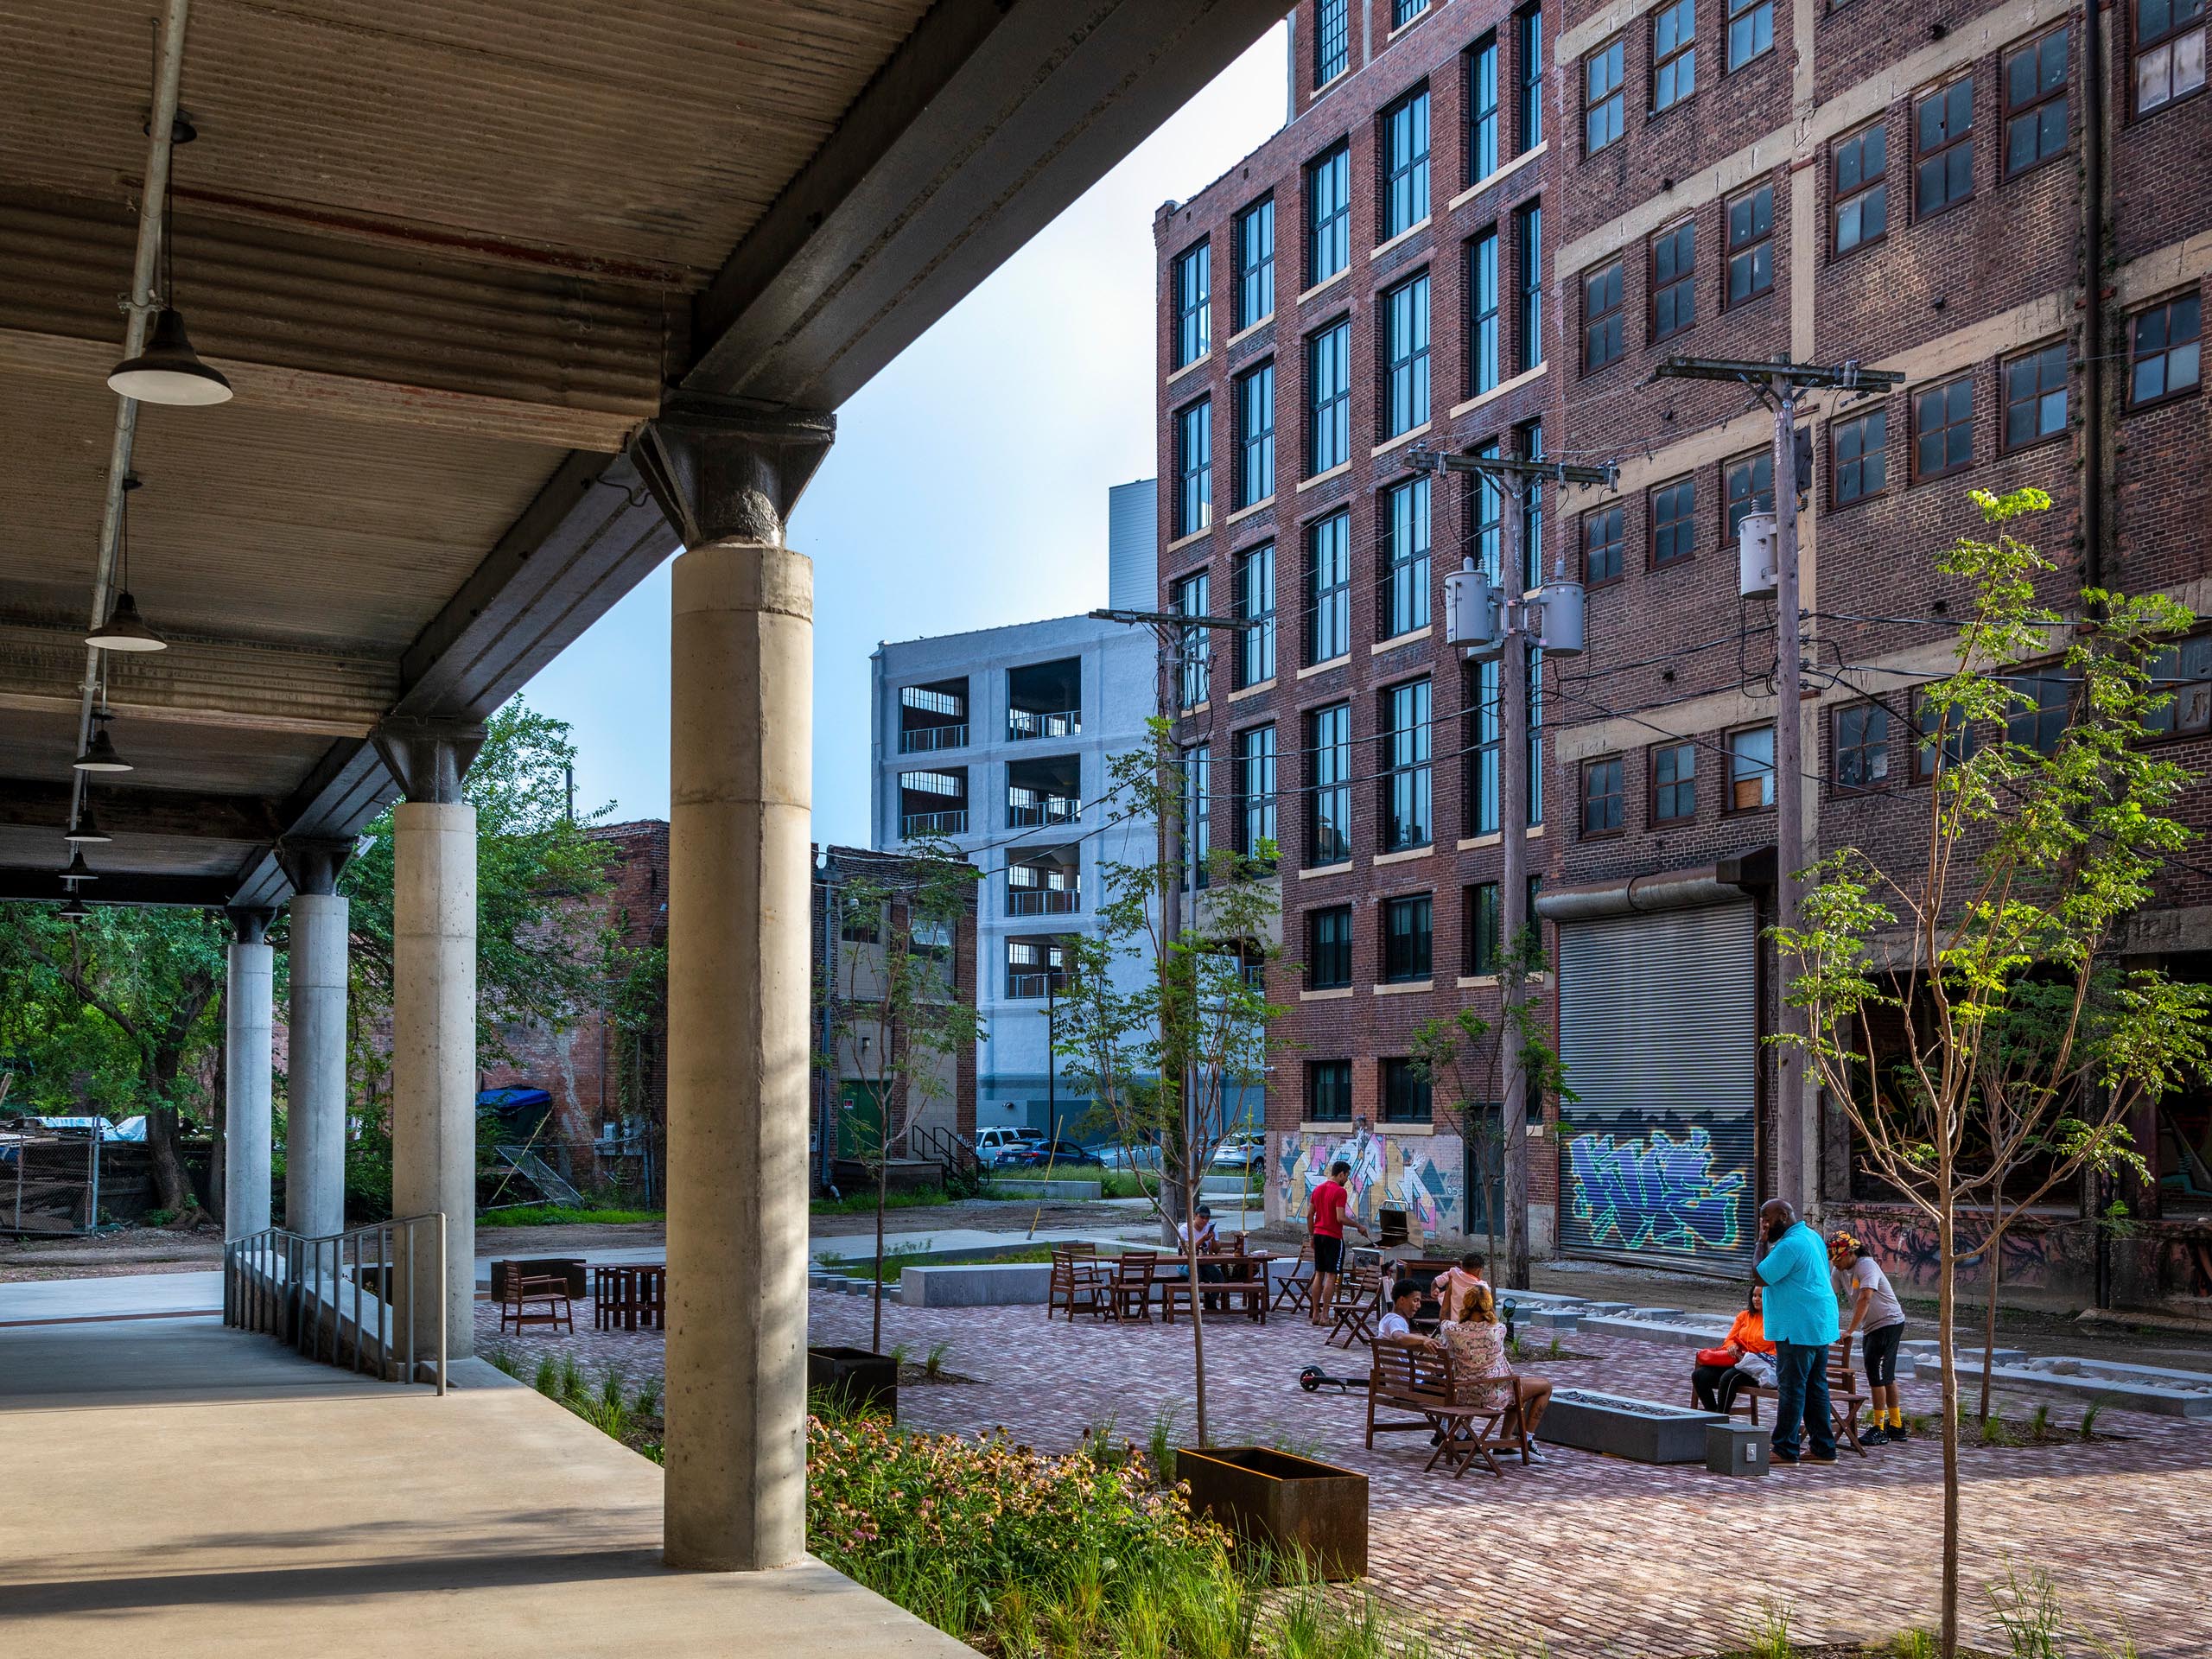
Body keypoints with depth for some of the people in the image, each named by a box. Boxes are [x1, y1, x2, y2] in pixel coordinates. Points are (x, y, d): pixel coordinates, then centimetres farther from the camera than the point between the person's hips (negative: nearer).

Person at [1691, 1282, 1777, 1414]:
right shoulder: (1744, 1315, 20)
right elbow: (1730, 1339, 20)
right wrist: (1732, 1347, -5)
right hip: (1737, 1361, 6)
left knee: (1728, 1378, -36)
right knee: (1699, 1375, -16)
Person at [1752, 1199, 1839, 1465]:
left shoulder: (1790, 1245, -18)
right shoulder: (1812, 1237, 14)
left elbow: (1760, 1277, -17)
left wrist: (1762, 1242, -10)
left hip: (1798, 1330, -10)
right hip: (1821, 1325, 10)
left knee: (1791, 1387, -6)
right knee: (1816, 1386, 12)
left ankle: (1785, 1450, -4)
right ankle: (1823, 1447, 15)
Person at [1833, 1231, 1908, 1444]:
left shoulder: (1867, 1266, -21)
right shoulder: (1842, 1270, 6)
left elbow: (1865, 1299, -32)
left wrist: (1850, 1331, -37)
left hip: (1888, 1323, -9)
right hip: (1872, 1327, 9)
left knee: (1876, 1375, -11)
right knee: (1886, 1376, 15)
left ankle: (1879, 1429, -7)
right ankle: (1896, 1426, 23)